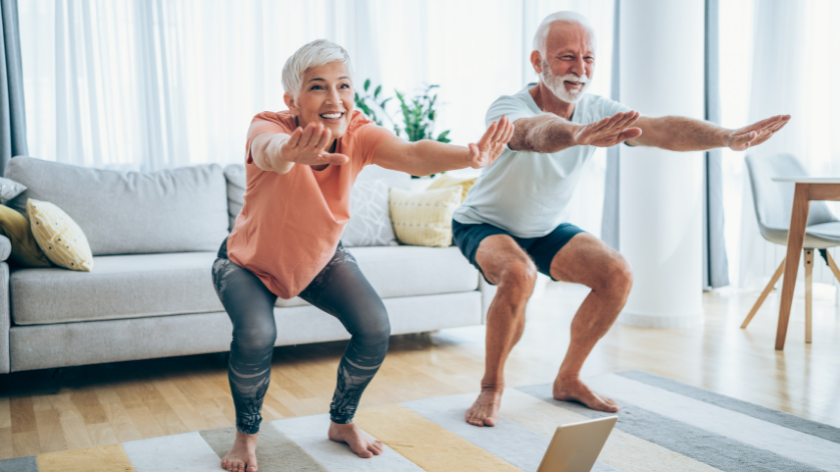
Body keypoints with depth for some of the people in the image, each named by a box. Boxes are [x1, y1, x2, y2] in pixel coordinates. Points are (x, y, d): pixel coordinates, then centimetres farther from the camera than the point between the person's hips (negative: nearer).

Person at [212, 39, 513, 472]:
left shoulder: (357, 134, -24)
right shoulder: (268, 128, -32)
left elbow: (411, 154, -44)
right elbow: (270, 151, -58)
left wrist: (468, 156, -66)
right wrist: (288, 154, -83)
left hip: (321, 258, 3)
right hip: (250, 263, -3)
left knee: (375, 328, -15)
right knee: (255, 337, -29)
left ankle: (342, 422, 13)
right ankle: (247, 434, 3)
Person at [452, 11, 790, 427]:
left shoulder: (596, 112, -16)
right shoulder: (508, 110, -31)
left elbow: (661, 129, -32)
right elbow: (536, 132, -56)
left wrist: (727, 137, -50)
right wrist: (578, 135, -79)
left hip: (546, 229, 5)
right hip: (485, 226, -5)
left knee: (616, 275, -13)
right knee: (518, 275, -35)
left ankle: (568, 379, 6)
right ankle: (492, 386, -12)